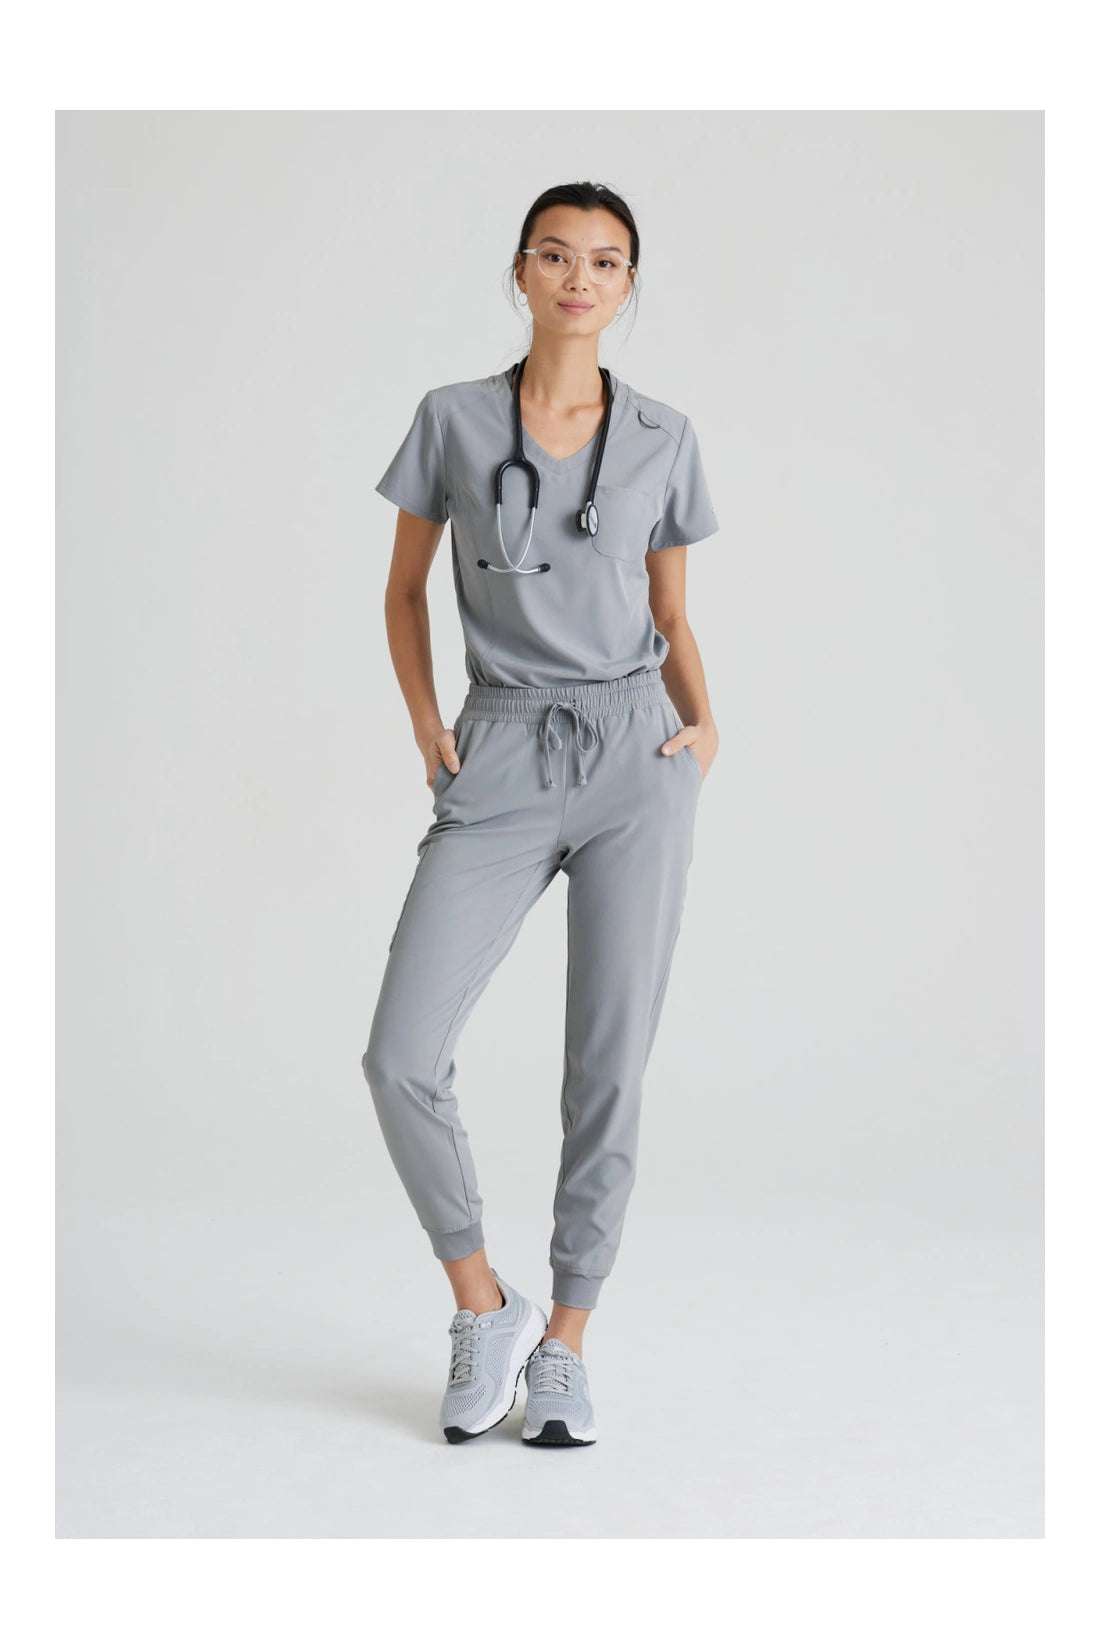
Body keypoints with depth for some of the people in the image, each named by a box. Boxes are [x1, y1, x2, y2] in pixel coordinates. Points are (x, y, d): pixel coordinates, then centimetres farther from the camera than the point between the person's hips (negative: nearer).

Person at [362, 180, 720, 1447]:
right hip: (500, 769, 0)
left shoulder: (663, 441, 7)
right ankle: (483, 1307, 11)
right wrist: (424, 725, 0)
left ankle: (563, 1344, 16)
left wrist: (702, 722, -3)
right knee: (401, 1057, -11)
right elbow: (404, 589, 14)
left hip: (636, 760, 0)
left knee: (608, 1067, 1)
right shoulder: (453, 420, 5)